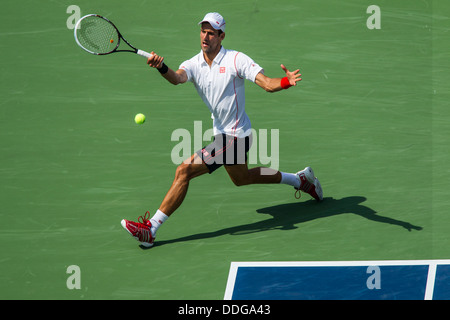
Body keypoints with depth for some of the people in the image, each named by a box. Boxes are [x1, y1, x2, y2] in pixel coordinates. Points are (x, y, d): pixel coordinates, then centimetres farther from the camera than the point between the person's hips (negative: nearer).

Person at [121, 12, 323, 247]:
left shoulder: (236, 60, -13)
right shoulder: (193, 65, 0)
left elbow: (267, 84, -18)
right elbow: (177, 78, -22)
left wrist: (286, 82, -41)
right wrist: (162, 68, -46)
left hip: (234, 136, -8)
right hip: (222, 134, 8)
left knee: (184, 170, -16)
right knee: (241, 178, 30)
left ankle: (151, 229, -12)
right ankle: (301, 180, 47)